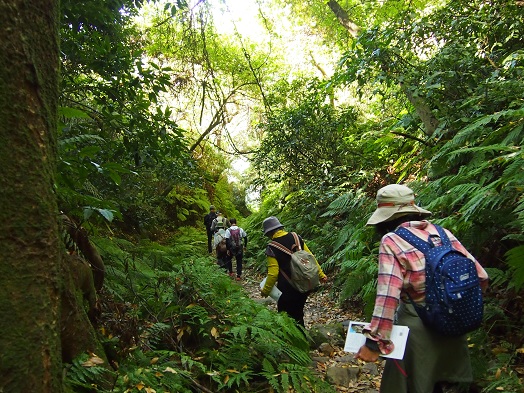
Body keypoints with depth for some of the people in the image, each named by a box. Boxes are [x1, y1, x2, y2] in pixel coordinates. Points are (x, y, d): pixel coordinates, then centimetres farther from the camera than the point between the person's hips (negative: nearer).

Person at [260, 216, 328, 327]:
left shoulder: (271, 248, -16)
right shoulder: (296, 238, -2)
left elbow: (273, 273, -18)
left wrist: (265, 291, -4)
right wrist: (321, 274, 12)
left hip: (287, 290, -6)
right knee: (298, 314, 23)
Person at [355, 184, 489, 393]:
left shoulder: (391, 241, -16)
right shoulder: (443, 233, 0)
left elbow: (388, 295, -24)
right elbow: (480, 277, 1)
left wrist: (374, 342, -21)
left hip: (418, 328, -6)